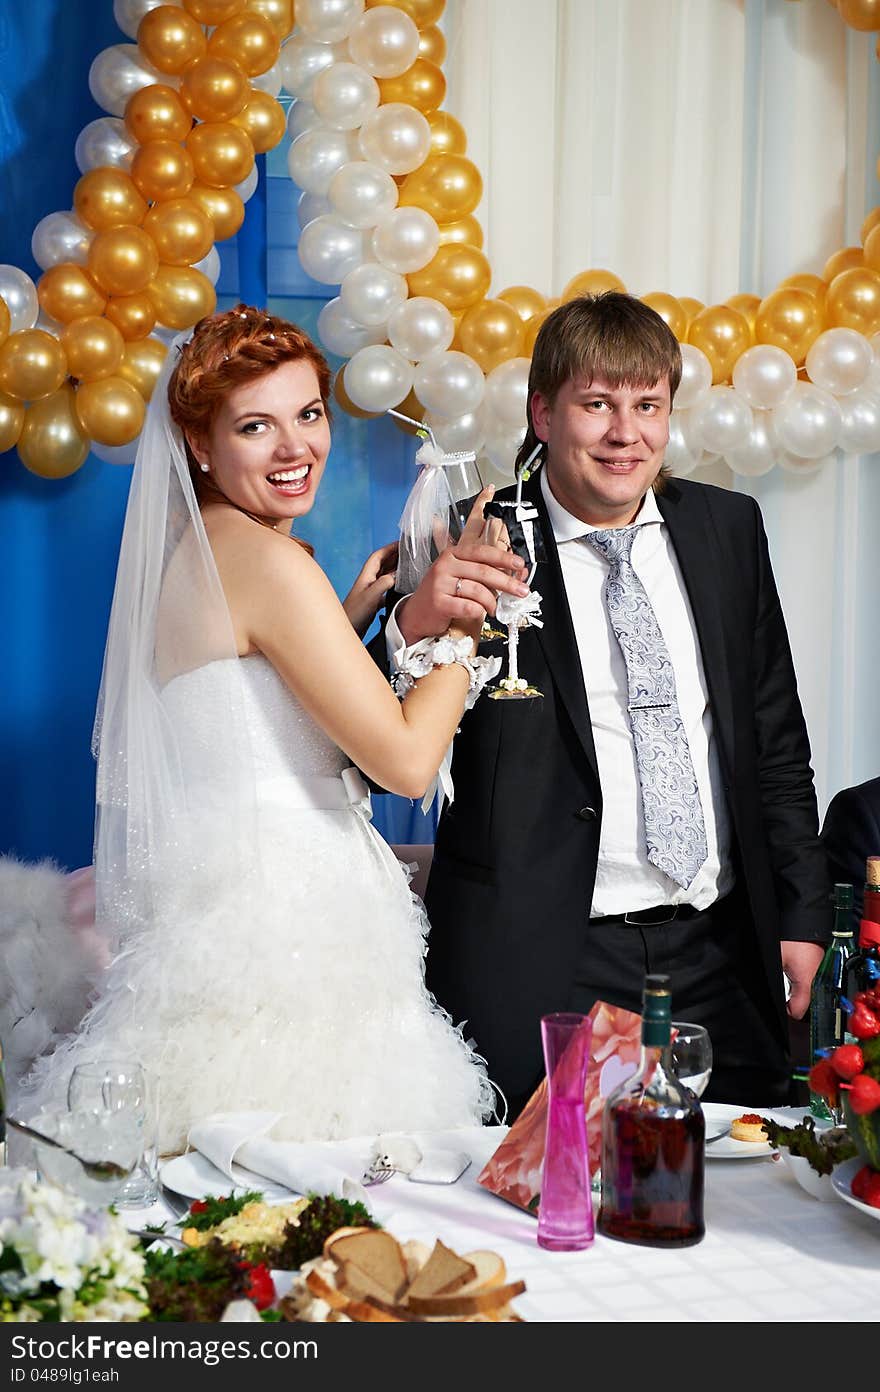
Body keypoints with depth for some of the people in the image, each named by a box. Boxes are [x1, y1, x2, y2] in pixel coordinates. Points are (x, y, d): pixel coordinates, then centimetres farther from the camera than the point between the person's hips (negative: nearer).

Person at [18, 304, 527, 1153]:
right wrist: (460, 617, -3)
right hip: (281, 941, -10)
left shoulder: (189, 551, 12)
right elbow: (405, 759, -15)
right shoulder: (269, 560, -15)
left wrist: (353, 615, 13)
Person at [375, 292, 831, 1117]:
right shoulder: (477, 549, -7)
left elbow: (776, 738, 13)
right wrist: (413, 625, -27)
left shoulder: (728, 529, 7)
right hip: (542, 963, -4)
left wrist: (801, 914, 10)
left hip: (720, 953, 4)